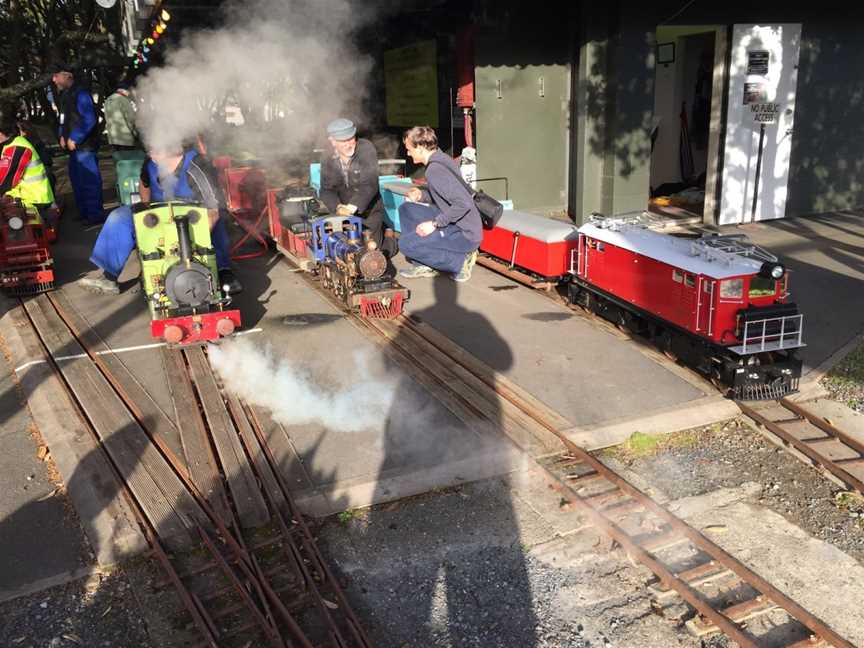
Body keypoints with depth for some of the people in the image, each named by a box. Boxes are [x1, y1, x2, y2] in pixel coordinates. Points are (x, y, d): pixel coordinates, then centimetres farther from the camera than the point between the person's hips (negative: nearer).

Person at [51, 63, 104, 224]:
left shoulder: (80, 94, -12)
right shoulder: (63, 96, 17)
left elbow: (89, 120, -19)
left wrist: (74, 138, -18)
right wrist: (62, 136, 10)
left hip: (85, 146, -10)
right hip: (74, 146, 10)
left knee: (89, 180, -6)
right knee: (76, 179, 15)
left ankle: (95, 214, 0)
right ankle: (83, 212, 25)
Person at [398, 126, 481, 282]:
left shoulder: (435, 170, -21)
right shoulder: (440, 160, 9)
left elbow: (464, 203, -28)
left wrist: (435, 224, -22)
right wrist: (422, 195, 5)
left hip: (465, 234, -10)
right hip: (455, 225, 10)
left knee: (406, 244, -15)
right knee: (406, 208, 10)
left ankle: (460, 261, -3)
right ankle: (424, 265, 11)